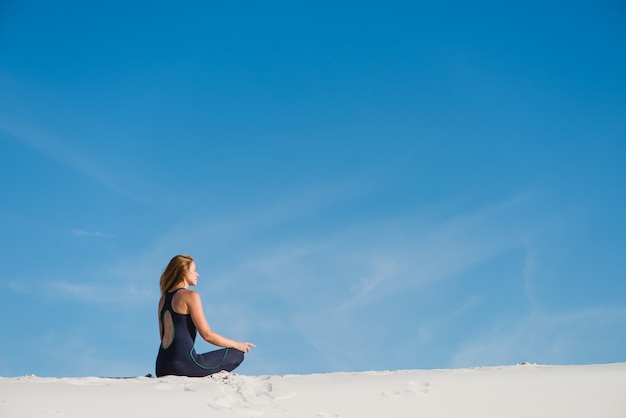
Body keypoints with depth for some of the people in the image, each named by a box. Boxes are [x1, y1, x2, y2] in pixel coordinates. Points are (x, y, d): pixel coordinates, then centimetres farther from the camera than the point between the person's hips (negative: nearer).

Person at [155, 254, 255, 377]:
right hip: (183, 364, -8)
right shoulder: (190, 296, -7)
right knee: (237, 354, 4)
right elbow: (207, 335, -9)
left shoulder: (163, 298, 17)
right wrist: (237, 345, 3)